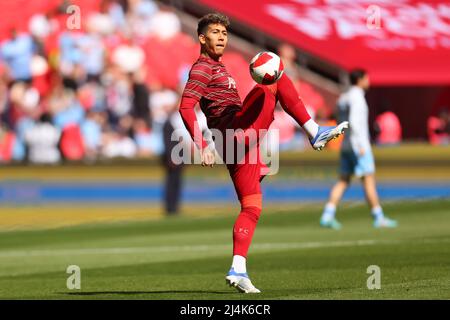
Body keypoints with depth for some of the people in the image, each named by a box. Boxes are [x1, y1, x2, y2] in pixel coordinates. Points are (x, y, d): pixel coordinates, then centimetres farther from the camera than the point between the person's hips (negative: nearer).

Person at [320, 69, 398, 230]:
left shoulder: (343, 98, 15)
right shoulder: (357, 97, -13)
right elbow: (354, 121, -23)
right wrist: (361, 146, -23)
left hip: (345, 145, 9)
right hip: (358, 144, -9)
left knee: (343, 181, 6)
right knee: (369, 180, -4)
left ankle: (328, 215, -4)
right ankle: (378, 218, -2)